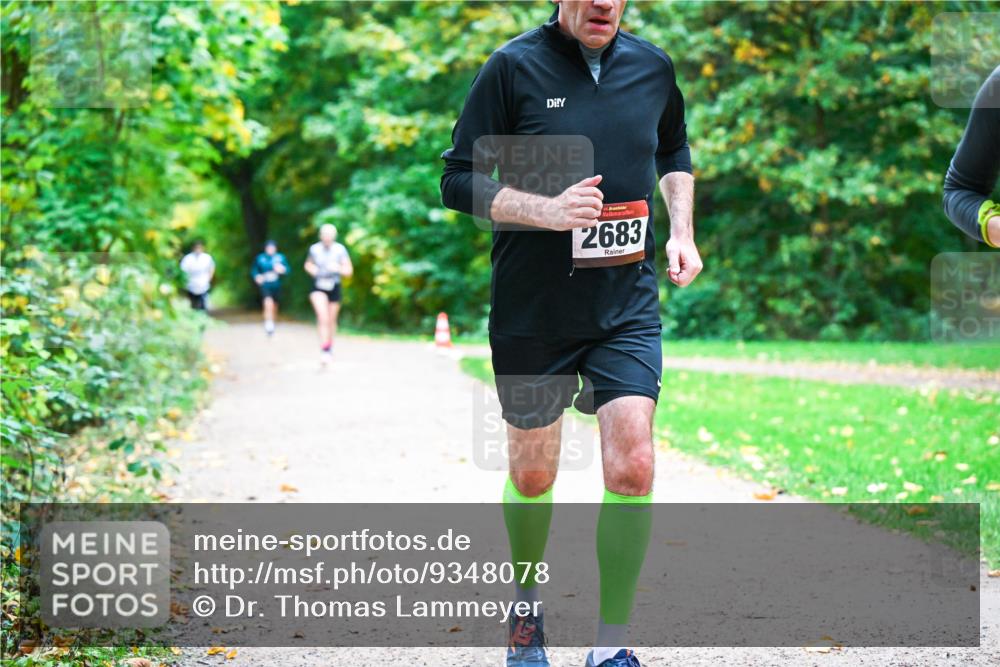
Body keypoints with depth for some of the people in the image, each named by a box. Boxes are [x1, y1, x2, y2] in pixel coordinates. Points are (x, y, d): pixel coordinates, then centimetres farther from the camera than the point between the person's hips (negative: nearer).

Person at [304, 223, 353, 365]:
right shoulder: (314, 249, -4)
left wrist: (338, 268, -25)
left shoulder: (340, 250, -8)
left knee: (331, 320, 13)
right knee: (322, 316, -21)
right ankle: (324, 349, -25)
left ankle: (330, 348, 36)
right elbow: (308, 264, 15)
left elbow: (349, 271, -5)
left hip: (334, 288, 1)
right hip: (318, 287, -1)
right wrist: (311, 269, -7)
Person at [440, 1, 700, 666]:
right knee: (532, 474, 11)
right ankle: (527, 606, 38)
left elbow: (675, 151, 24)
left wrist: (682, 229, 10)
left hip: (628, 305, 2)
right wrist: (546, 211, -21)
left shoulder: (652, 66, 4)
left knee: (632, 466, -12)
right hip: (531, 311, -2)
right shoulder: (514, 67, -9)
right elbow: (459, 181, -8)